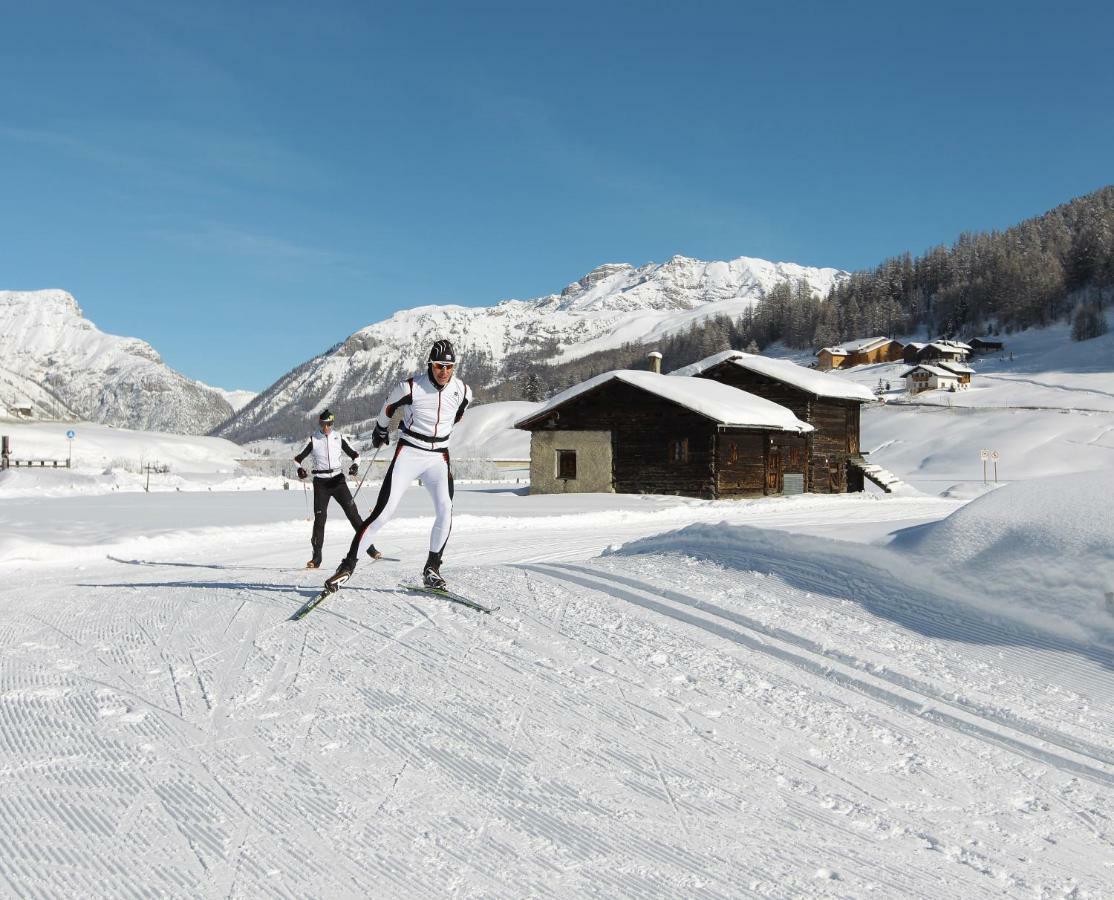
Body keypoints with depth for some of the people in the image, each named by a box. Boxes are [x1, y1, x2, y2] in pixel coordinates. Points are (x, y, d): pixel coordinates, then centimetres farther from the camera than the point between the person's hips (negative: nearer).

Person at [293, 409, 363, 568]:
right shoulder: (313, 439, 0)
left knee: (352, 512, -6)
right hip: (320, 482, -1)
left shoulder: (338, 438, 3)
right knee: (320, 517, -6)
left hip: (338, 479, 1)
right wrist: (300, 469, -17)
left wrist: (355, 465, -10)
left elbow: (354, 454, 11)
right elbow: (298, 458, 4)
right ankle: (317, 556, 1)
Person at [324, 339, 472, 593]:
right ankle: (348, 565, -2)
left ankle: (432, 568, 0)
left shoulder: (462, 391, -3)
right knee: (384, 511, -11)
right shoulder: (410, 387, -13)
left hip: (439, 458, 3)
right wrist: (380, 431, 24)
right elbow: (387, 408, 8)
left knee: (445, 511, -17)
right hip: (408, 454, -3)